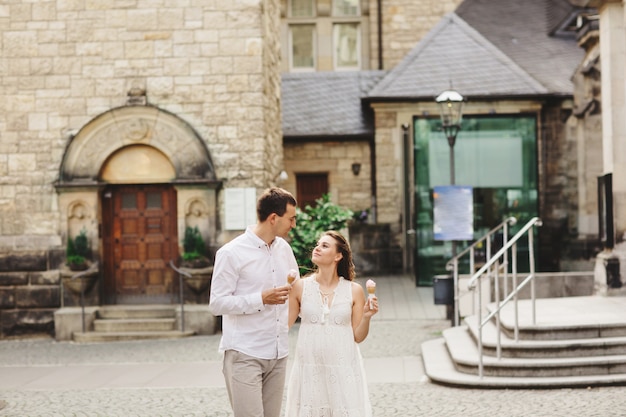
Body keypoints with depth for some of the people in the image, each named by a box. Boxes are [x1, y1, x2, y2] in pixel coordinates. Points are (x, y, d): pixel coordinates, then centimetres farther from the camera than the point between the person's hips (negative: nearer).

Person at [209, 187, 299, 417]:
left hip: (278, 353, 6)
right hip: (245, 354, -6)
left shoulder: (284, 249, 9)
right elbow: (217, 303, -12)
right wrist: (262, 299, -18)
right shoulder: (232, 253, -10)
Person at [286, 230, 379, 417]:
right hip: (309, 368, 0)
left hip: (343, 369, 0)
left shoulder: (354, 290, 0)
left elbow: (358, 336, 3)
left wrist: (366, 317, -14)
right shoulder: (300, 287, 0)